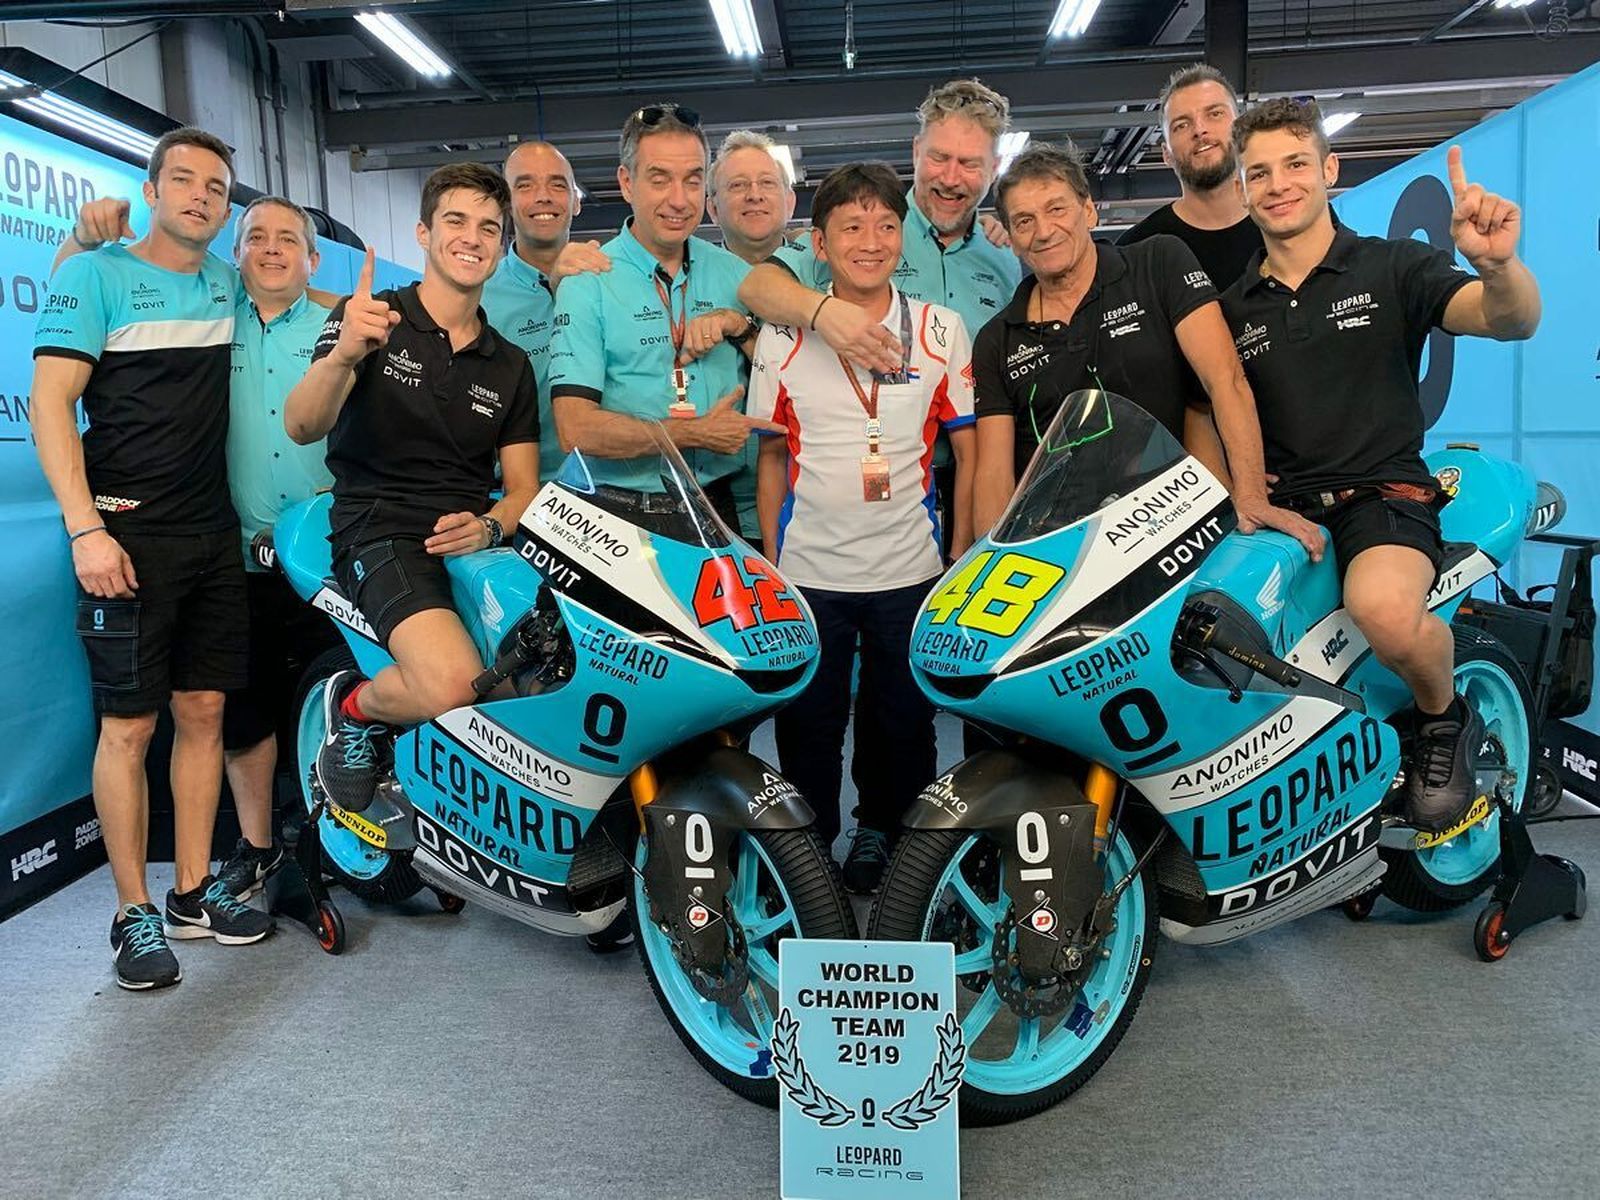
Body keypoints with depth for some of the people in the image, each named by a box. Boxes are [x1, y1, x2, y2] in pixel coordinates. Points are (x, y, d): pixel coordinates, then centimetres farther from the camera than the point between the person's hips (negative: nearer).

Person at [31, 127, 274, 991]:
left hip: (215, 533, 5)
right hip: (128, 537, -5)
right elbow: (50, 402, -8)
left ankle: (192, 892, 19)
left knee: (203, 714, 8)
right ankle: (133, 913, 9)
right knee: (128, 724, -2)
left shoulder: (230, 282, 13)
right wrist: (85, 526, -17)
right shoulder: (97, 273, 0)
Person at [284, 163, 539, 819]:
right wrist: (343, 354, -32)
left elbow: (523, 486, 13)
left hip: (475, 537, 5)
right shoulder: (369, 318, 5)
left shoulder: (510, 365, 18)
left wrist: (489, 526, -10)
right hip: (380, 530, -5)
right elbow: (303, 427, -11)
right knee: (454, 684, -32)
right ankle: (355, 704, 2)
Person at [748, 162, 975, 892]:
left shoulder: (942, 331, 2)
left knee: (905, 721, 13)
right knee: (806, 727, 10)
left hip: (910, 572, 0)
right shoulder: (782, 337, 2)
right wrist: (768, 563, 5)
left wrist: (962, 559, -1)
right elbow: (772, 457, 9)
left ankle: (881, 833, 35)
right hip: (806, 572, 0)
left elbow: (969, 452, 5)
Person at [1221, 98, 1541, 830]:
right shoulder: (1229, 308, 13)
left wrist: (1498, 264, -34)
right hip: (1275, 502, 4)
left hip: (1385, 493, -3)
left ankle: (1445, 720, -2)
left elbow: (1512, 322, -11)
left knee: (1385, 609, -37)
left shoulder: (1393, 267, 3)